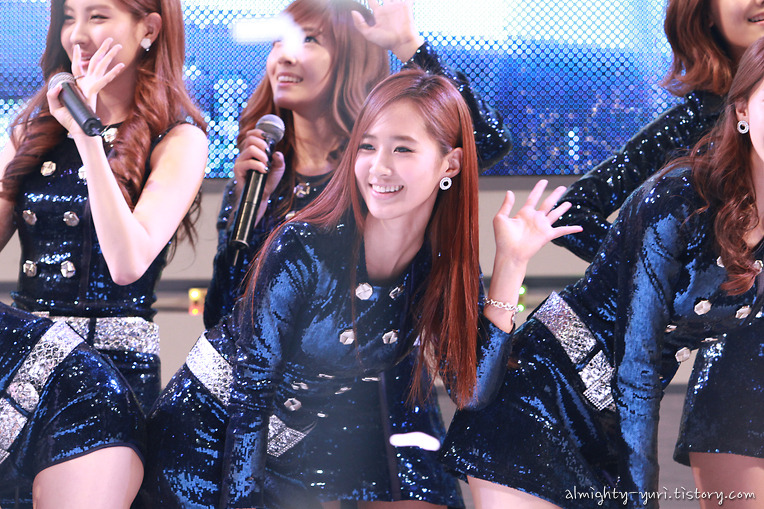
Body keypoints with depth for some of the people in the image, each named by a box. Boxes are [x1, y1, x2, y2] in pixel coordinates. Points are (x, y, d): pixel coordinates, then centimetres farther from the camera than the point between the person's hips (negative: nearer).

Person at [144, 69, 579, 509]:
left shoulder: (447, 266, -9)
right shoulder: (305, 250, -22)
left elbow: (473, 393, -15)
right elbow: (249, 391, -18)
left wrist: (512, 263, -18)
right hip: (214, 433, -5)